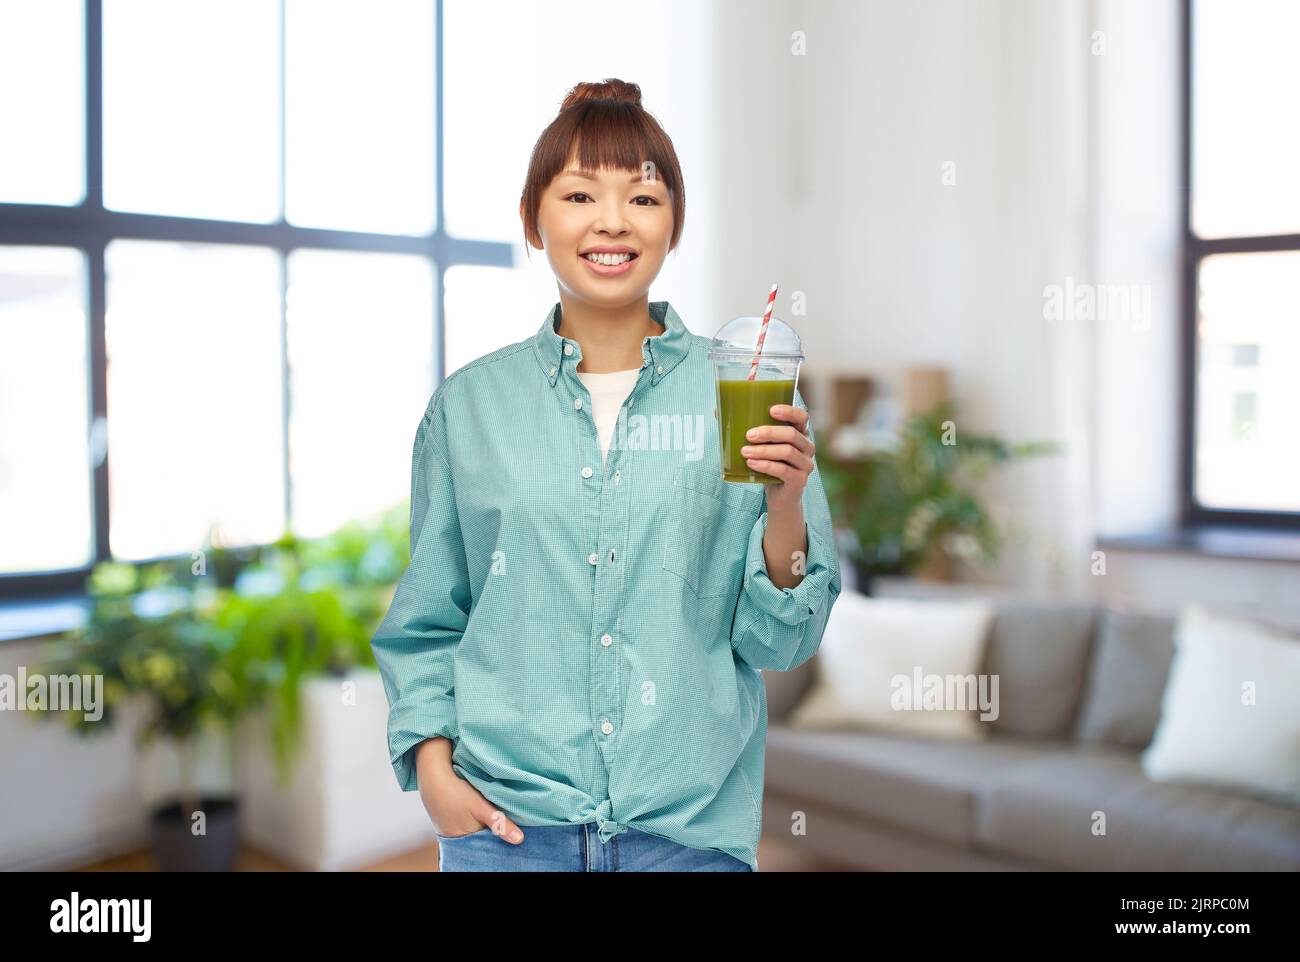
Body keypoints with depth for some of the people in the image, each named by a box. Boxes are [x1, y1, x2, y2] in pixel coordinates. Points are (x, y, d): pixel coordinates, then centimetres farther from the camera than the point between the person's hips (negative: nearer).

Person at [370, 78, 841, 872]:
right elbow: (428, 622, 8)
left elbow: (778, 640, -2)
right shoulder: (469, 405, 1)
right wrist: (430, 764, -4)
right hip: (508, 820, 1)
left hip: (692, 826, 0)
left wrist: (786, 507, -17)